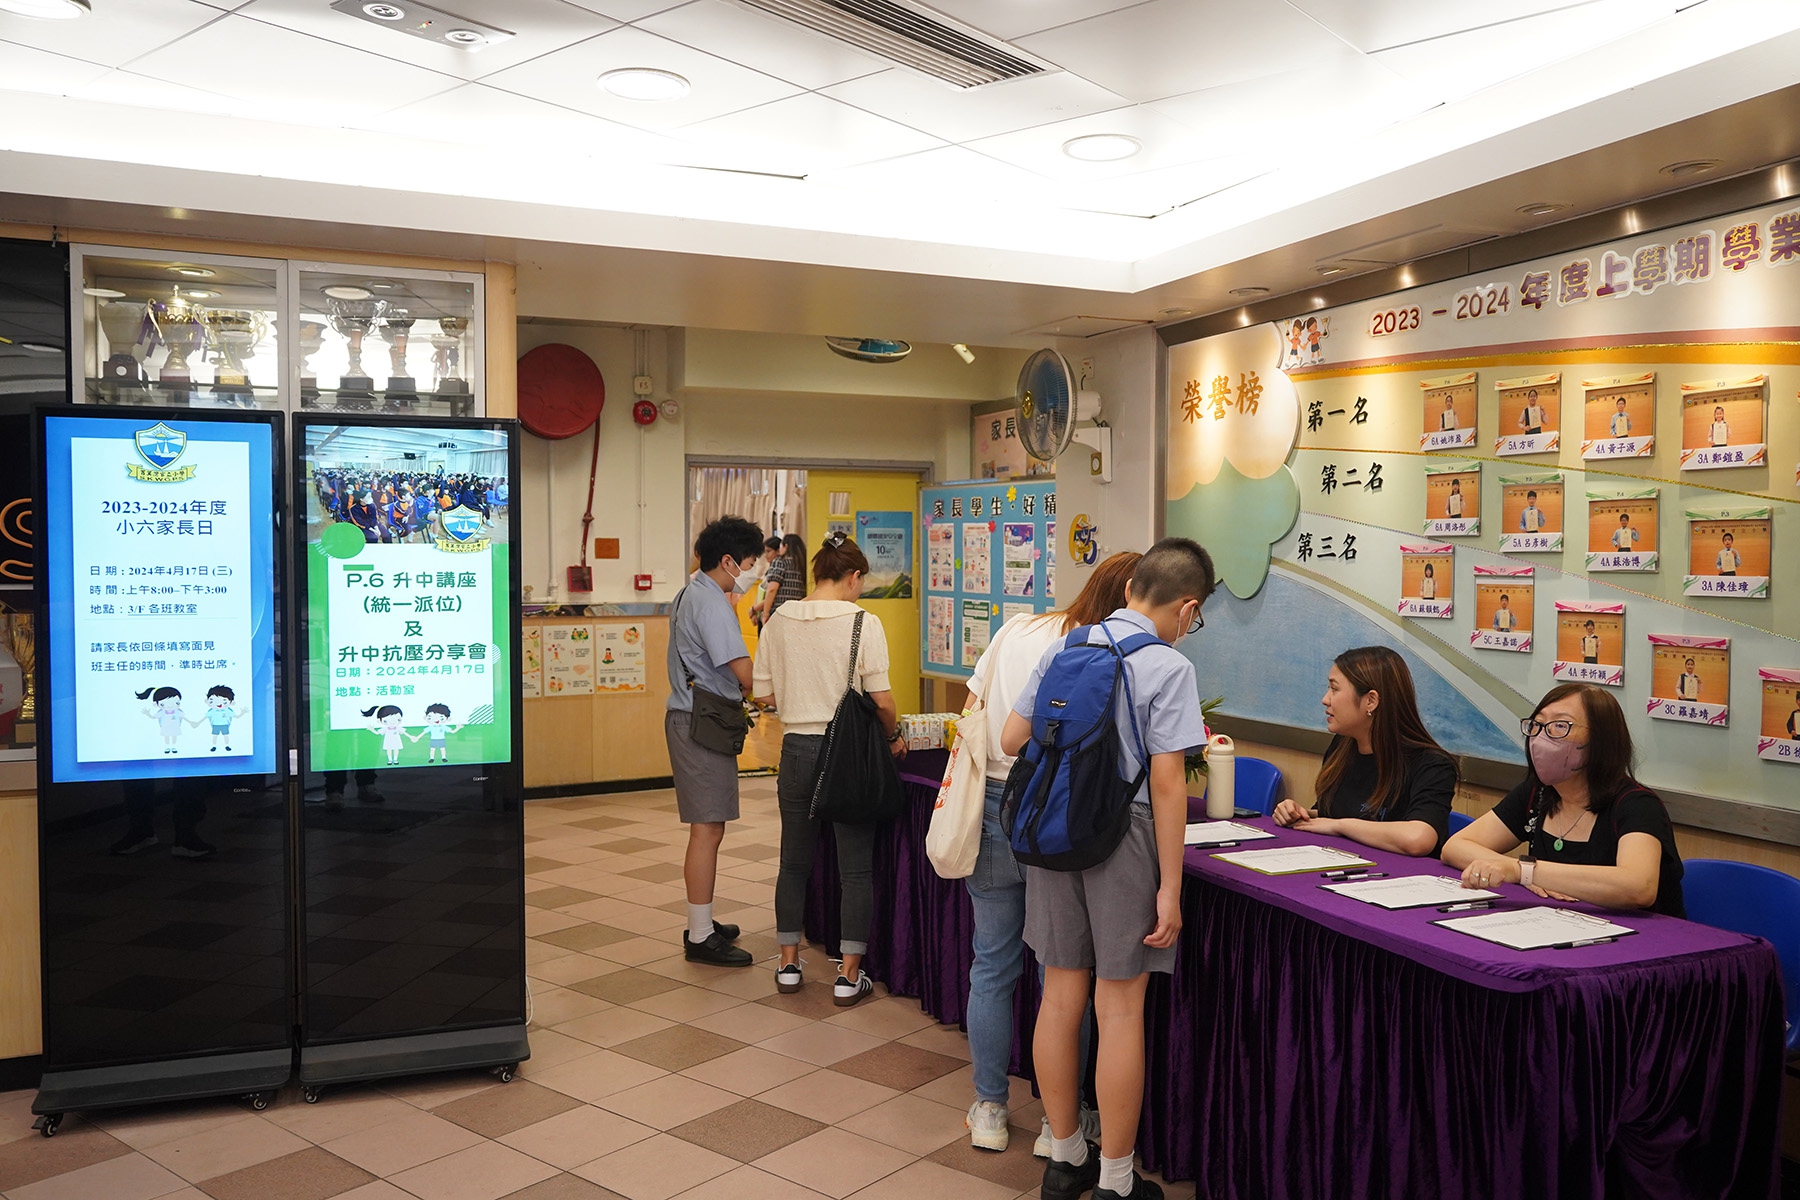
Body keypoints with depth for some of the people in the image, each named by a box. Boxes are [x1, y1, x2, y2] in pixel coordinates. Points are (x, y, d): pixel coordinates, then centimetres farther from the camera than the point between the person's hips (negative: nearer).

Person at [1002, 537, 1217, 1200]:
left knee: (1061, 995, 14)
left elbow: (1011, 739, 6)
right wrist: (1169, 887, -10)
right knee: (1120, 1008, 5)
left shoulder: (1062, 650, 3)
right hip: (1123, 840, -5)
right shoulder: (1169, 668, -12)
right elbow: (1167, 783, -15)